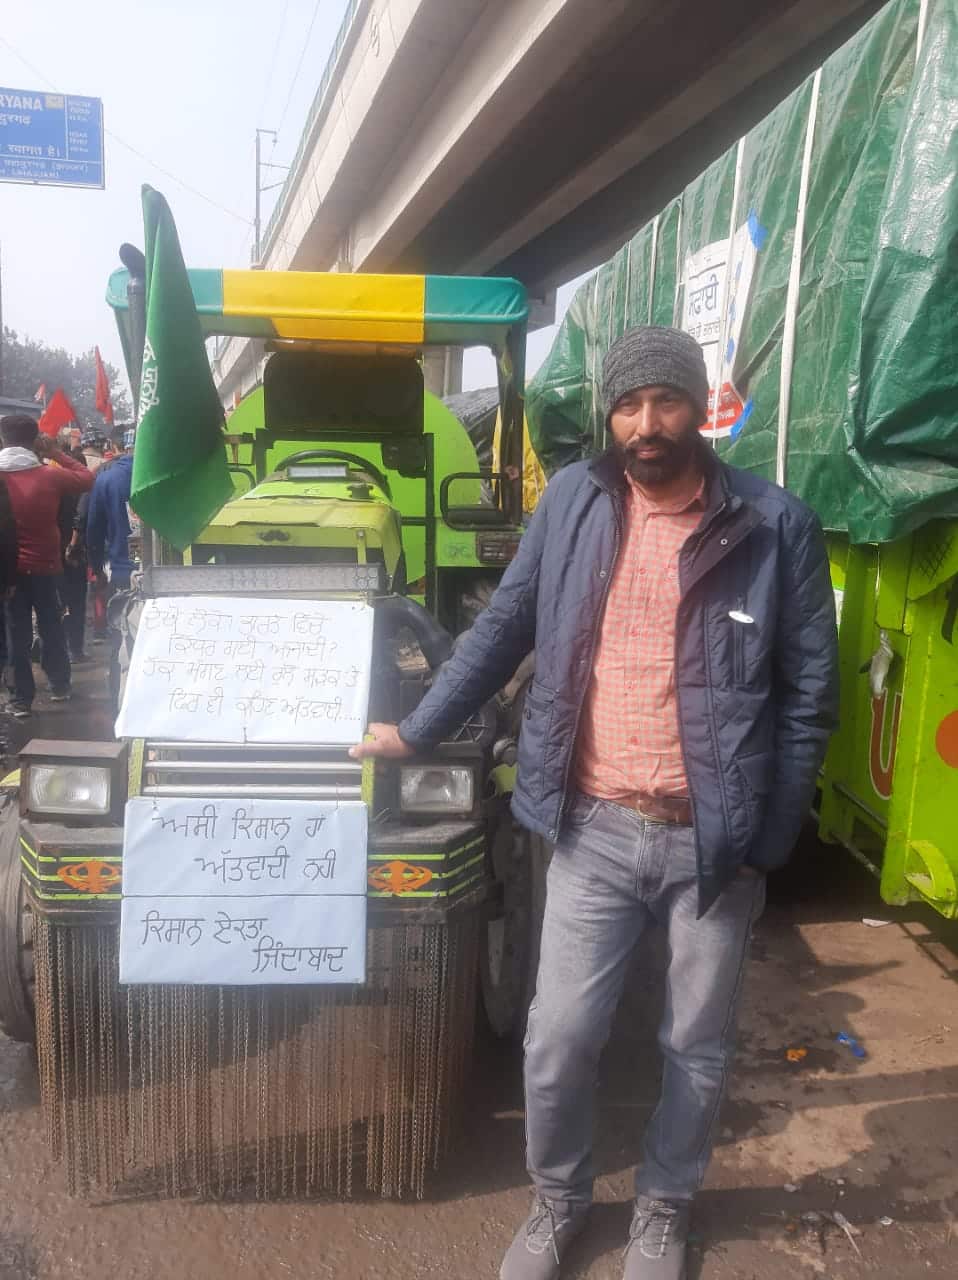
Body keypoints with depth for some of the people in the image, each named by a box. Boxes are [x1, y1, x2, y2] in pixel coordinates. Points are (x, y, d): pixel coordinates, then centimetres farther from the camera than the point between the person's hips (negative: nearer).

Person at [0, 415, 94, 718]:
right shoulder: (50, 475, -10)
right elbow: (87, 478, 4)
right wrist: (55, 452, 4)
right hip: (44, 565, 0)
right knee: (51, 626, 15)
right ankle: (59, 685, 26)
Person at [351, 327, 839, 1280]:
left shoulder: (776, 526, -7)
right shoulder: (571, 502, 0)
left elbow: (809, 693, -3)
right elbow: (503, 630, 8)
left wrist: (767, 835, -6)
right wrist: (415, 731, 9)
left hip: (713, 841, -1)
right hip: (595, 831, 1)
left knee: (697, 1049, 16)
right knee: (559, 1040, 10)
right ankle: (556, 1200, 39)